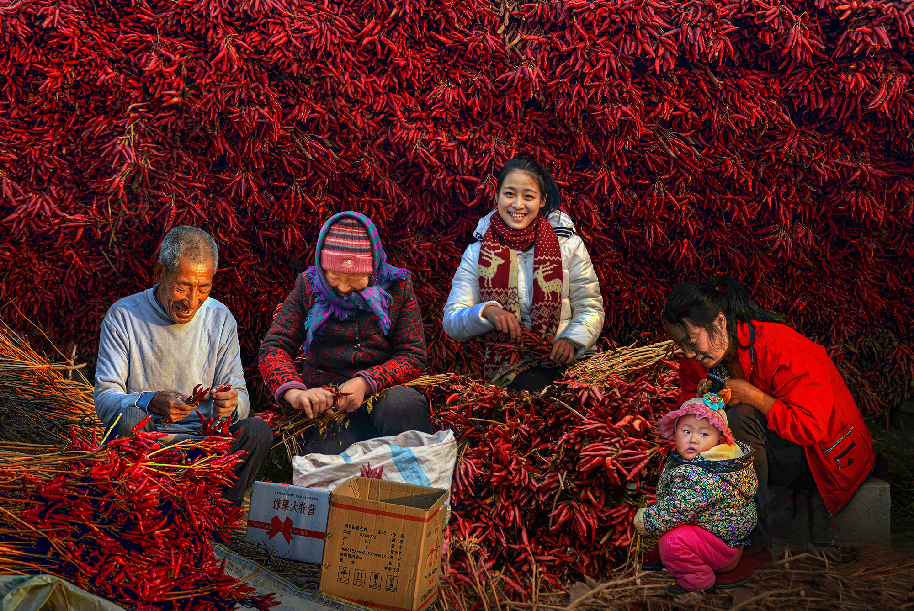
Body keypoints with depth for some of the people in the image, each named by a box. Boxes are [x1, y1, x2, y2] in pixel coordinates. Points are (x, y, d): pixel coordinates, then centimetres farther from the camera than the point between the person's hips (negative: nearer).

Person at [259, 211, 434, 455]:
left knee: (403, 402, -35)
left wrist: (366, 382, -17)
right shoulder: (308, 287, 6)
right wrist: (294, 392, -20)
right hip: (325, 405, -1)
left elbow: (413, 354, 1)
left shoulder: (397, 287, 4)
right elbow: (274, 346, 1)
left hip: (384, 393, 2)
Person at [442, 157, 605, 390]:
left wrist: (572, 340, -15)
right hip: (509, 365, -2)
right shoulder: (476, 254, 5)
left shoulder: (569, 245, 6)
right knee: (532, 387, -35)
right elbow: (451, 323, 0)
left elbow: (590, 307, 7)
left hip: (566, 359, 3)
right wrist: (486, 312, -22)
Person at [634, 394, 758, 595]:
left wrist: (645, 520, -16)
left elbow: (677, 510, -30)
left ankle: (696, 579, -2)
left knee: (672, 542, -26)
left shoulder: (704, 477, -32)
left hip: (724, 541, -11)